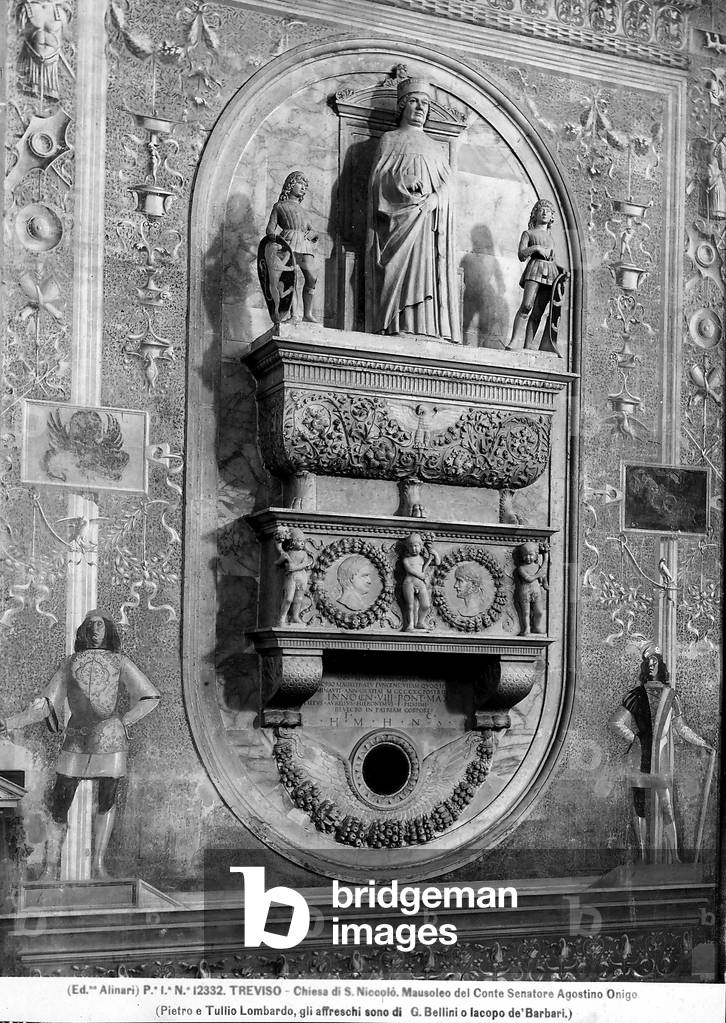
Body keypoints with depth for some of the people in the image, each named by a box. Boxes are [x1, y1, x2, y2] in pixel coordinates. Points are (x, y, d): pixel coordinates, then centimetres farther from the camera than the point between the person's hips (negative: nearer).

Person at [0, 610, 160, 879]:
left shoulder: (120, 662, 9)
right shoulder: (70, 664, 12)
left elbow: (151, 698, 9)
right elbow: (45, 704, 6)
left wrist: (123, 723, -2)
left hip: (110, 740, 0)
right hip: (76, 742, 1)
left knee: (107, 802, 1)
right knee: (59, 805, -3)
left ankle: (98, 863, 11)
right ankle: (51, 868, 5)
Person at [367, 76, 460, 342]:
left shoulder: (436, 149, 28)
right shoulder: (389, 140, 19)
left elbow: (445, 187, 13)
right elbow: (380, 178, 4)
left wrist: (430, 201, -9)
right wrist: (407, 191, -14)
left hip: (431, 217, 3)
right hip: (397, 217, -3)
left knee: (429, 267, -12)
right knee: (402, 268, -19)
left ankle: (431, 329, -21)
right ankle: (401, 328, -28)